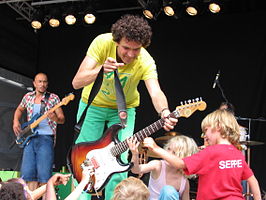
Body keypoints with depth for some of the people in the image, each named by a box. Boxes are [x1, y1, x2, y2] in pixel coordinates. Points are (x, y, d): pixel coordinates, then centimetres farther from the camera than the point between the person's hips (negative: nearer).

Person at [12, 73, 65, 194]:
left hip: (46, 137, -3)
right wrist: (16, 122, 12)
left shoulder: (53, 98, 3)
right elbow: (19, 110, 30)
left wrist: (55, 118, -21)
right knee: (28, 173, -2)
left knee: (44, 175, -11)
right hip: (29, 138, 3)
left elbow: (62, 119, 2)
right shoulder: (28, 97, 12)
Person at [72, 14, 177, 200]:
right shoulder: (103, 42, -29)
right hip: (93, 104, 0)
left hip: (123, 109, 0)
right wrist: (101, 69, -51)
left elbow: (155, 92, -42)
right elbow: (77, 82, -32)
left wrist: (165, 113, -63)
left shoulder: (145, 62, -28)